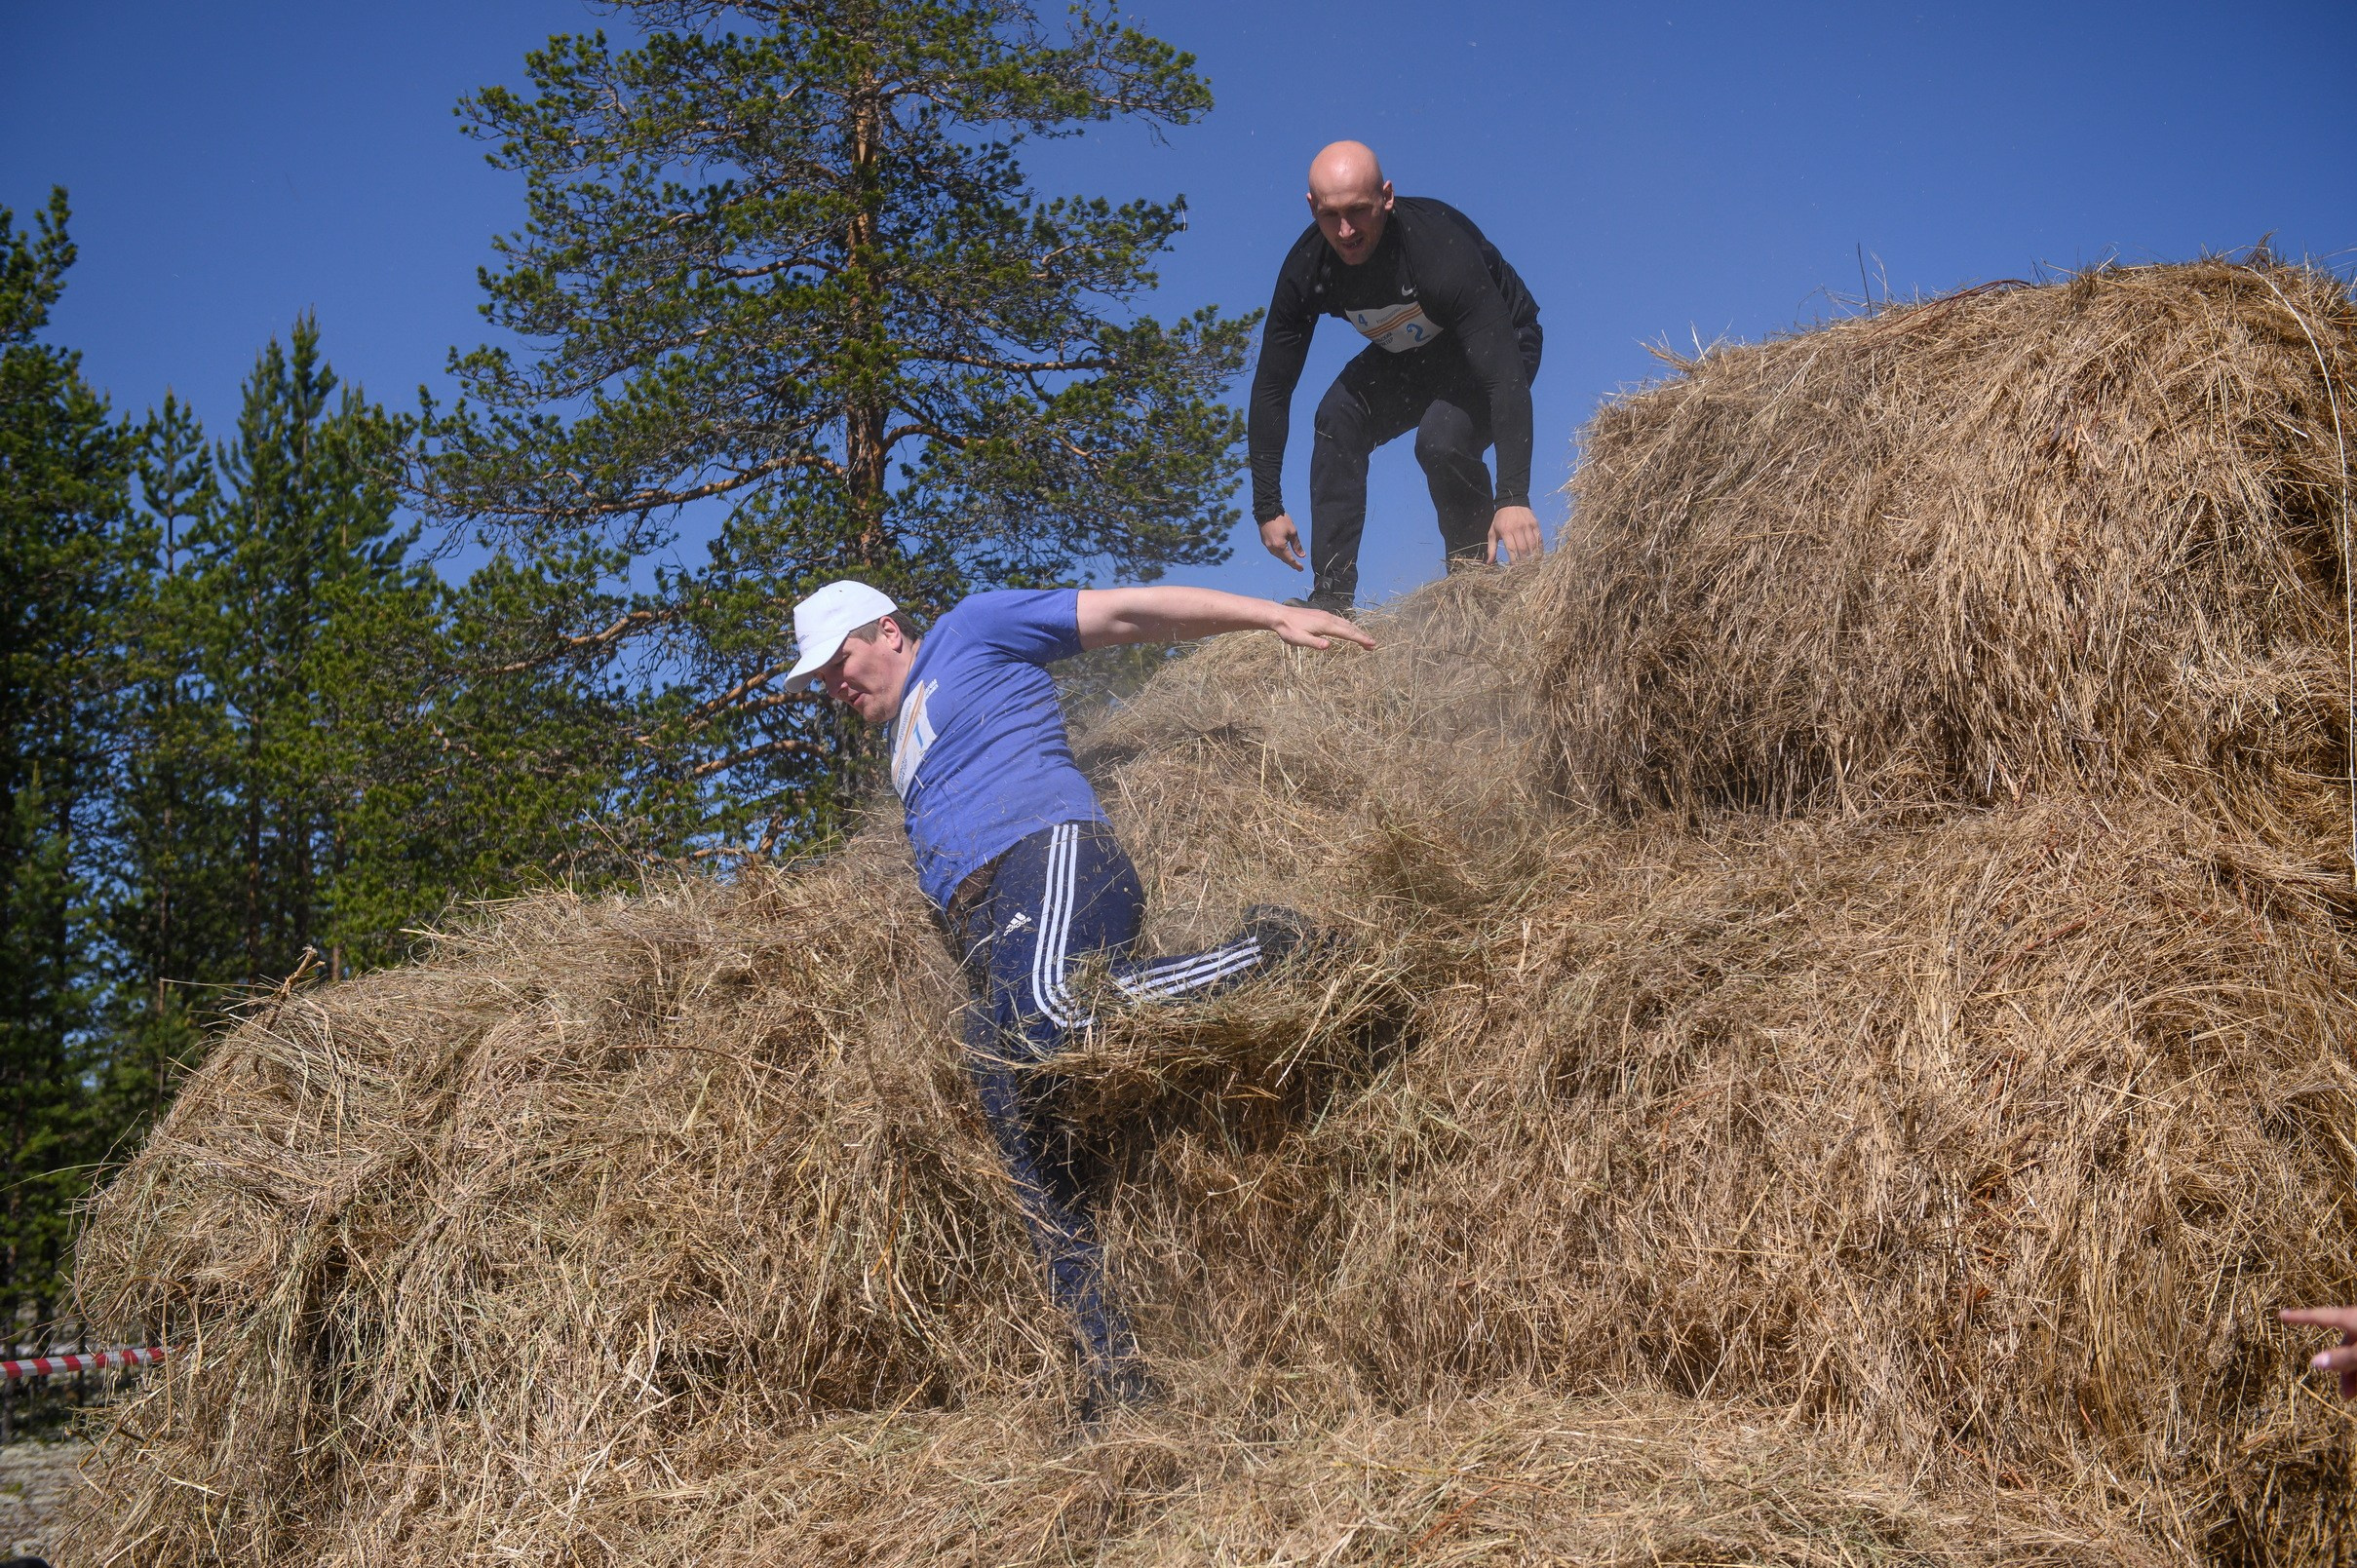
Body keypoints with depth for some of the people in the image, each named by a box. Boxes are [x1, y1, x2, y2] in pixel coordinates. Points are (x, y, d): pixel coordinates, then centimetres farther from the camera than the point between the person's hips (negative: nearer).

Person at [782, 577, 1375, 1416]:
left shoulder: (973, 630, 14)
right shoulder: (908, 748, 36)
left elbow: (1127, 612, 7)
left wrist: (1275, 614, 0)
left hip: (1052, 854, -8)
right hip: (988, 954, 8)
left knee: (1044, 1010, -40)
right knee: (1036, 1169, -5)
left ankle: (1268, 952, -22)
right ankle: (1118, 1377, -7)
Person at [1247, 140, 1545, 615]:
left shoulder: (1441, 248, -38)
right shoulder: (1306, 268, -23)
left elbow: (1504, 376, -41)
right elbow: (1271, 387, -15)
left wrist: (1513, 497, -49)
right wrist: (1268, 506, -20)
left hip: (1499, 342, -5)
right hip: (1406, 354, 5)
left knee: (1442, 439, -31)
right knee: (1338, 420, -21)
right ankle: (1331, 602, -16)